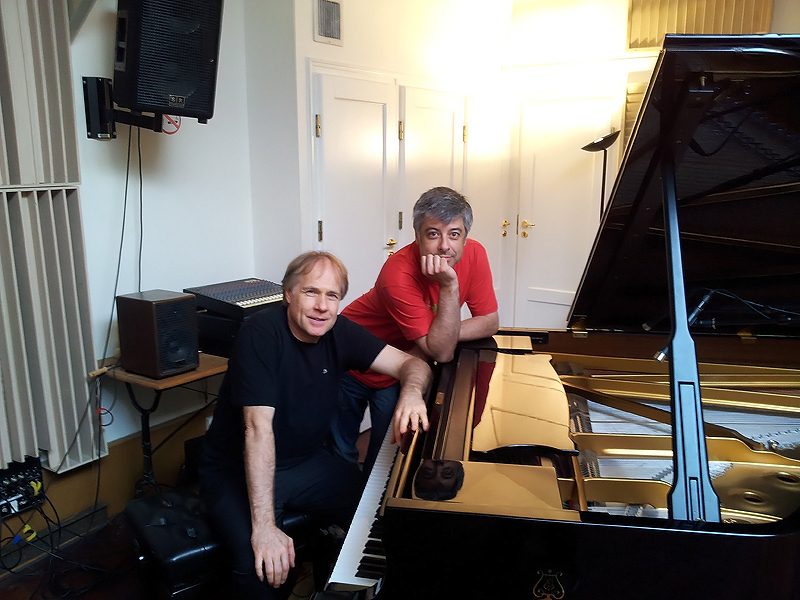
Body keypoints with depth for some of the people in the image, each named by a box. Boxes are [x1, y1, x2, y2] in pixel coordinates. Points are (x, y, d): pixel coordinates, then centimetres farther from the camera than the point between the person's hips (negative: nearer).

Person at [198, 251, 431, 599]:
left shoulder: (339, 332, -5)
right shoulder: (261, 333, -22)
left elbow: (412, 363, -5)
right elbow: (258, 428, -28)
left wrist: (411, 392, -31)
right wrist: (264, 526, -32)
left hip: (307, 462, 6)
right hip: (239, 471, -5)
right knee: (262, 567, -29)